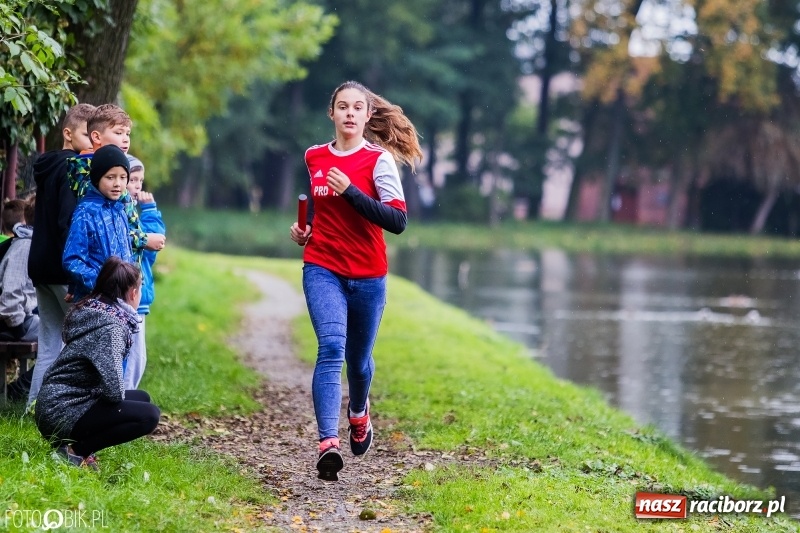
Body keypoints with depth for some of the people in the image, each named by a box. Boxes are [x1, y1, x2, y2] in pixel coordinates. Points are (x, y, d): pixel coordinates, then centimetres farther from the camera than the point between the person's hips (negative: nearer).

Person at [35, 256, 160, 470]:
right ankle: (75, 450, -11)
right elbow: (113, 390, -30)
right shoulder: (111, 326, -20)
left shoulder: (93, 311, 9)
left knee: (141, 398, 20)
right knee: (148, 415, -18)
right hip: (62, 413, -10)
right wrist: (120, 398, -9)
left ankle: (74, 443, 8)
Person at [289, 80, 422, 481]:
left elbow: (397, 221, -16)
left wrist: (350, 190, -23)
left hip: (368, 275, -1)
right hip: (322, 270, 1)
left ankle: (359, 414, 48)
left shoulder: (379, 159, -6)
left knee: (358, 358, 14)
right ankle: (327, 442, -30)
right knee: (331, 347, -21)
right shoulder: (313, 157, 7)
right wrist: (304, 229, 7)